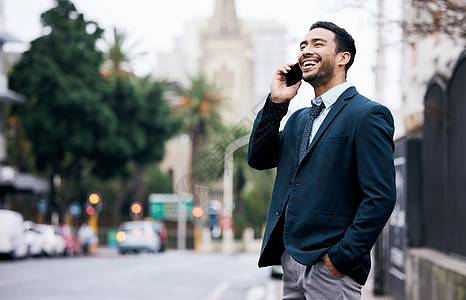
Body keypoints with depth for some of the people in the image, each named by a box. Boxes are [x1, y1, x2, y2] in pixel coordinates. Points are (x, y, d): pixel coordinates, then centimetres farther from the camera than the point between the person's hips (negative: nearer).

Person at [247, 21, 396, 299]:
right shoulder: (299, 118, 18)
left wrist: (342, 257, -17)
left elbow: (381, 197, -15)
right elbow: (258, 158, 12)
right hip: (291, 260, 8)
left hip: (330, 266, -7)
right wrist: (276, 102, 3)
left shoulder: (368, 114, -8)